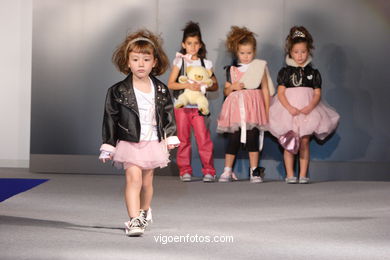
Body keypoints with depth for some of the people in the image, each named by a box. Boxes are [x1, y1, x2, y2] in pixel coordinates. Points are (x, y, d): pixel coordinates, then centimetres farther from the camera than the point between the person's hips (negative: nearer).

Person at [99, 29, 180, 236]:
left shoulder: (161, 91, 4)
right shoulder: (118, 91, -6)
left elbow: (168, 114, 13)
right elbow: (110, 118, -2)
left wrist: (171, 137, 7)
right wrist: (108, 146, -2)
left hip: (153, 142, 3)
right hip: (130, 142, -3)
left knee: (147, 181, 14)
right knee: (134, 179, -17)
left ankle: (144, 212, 37)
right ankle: (134, 220, -19)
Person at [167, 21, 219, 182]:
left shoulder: (205, 64, 7)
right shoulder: (180, 62, 4)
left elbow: (215, 85, 9)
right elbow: (170, 84, -4)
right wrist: (187, 85, -16)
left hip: (199, 105, 0)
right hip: (182, 104, 0)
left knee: (203, 138, -8)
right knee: (183, 139, 4)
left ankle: (208, 170, 0)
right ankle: (185, 171, 12)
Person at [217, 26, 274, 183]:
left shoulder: (259, 67, 7)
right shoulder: (231, 70, 11)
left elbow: (265, 89, 8)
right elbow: (226, 91, 16)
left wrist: (267, 110, 4)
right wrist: (232, 87, -6)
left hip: (254, 106, -2)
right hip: (235, 107, 2)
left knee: (252, 137, -7)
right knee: (233, 138, 0)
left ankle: (254, 171, -1)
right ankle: (227, 171, 5)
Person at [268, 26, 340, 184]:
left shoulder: (313, 73, 7)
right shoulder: (285, 72, 3)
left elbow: (317, 94, 2)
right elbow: (281, 93, -3)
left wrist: (310, 107, -17)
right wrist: (290, 108, -19)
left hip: (308, 110, 1)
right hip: (288, 110, -1)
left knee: (304, 142, 0)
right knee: (289, 143, -1)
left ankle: (303, 175, 4)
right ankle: (290, 175, 3)